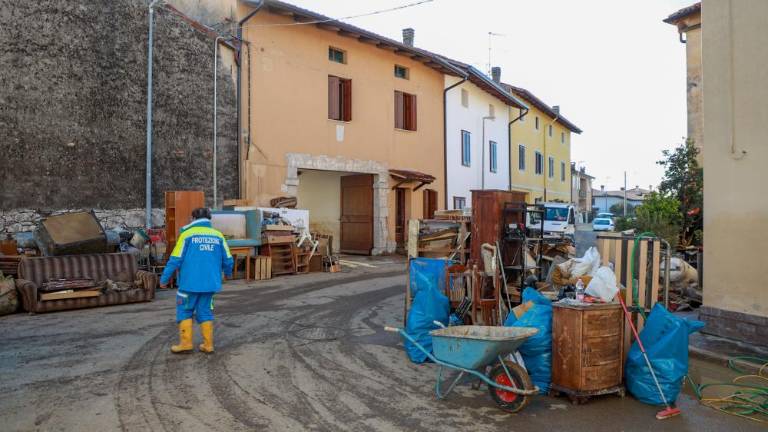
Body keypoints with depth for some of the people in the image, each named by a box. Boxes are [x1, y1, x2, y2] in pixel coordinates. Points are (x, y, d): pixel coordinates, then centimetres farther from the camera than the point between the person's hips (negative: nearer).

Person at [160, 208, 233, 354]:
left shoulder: (187, 234, -5)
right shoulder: (218, 235, 4)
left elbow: (175, 259, -7)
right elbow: (228, 260, 7)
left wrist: (164, 279, 2)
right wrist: (228, 273, 28)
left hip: (190, 282, -3)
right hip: (209, 283, 3)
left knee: (185, 311, 12)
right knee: (205, 313, 13)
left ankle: (186, 343, 9)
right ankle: (208, 345, 14)